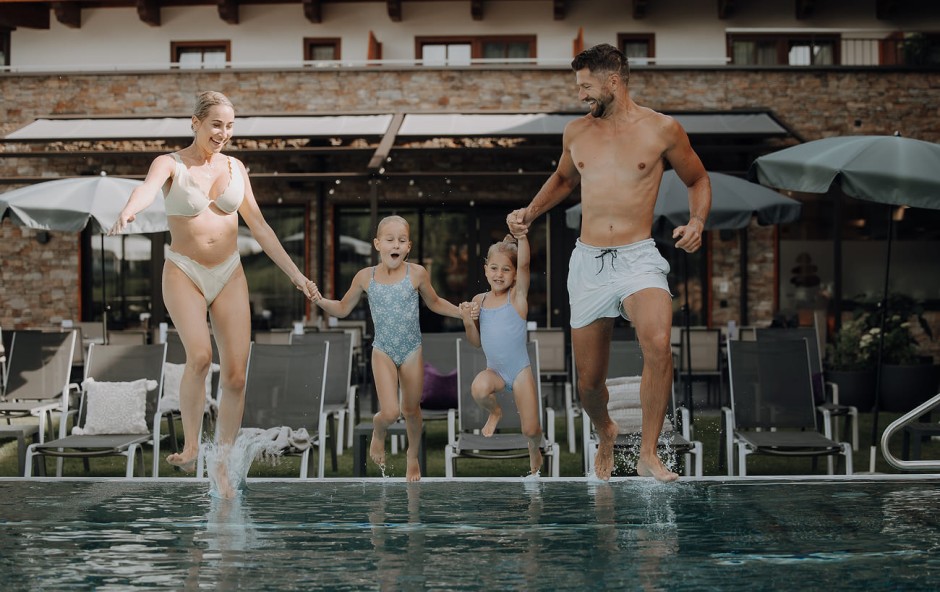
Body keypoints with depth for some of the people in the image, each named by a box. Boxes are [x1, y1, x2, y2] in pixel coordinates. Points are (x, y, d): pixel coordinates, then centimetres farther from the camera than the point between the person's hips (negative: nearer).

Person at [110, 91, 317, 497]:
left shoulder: (234, 167, 9)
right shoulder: (171, 164, -4)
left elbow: (258, 226, 14)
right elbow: (149, 186, -28)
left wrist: (294, 273, 12)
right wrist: (128, 212, -51)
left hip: (229, 275, 4)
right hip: (184, 273, -4)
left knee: (236, 373, -4)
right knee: (199, 356, -27)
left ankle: (222, 466, 8)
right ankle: (191, 444, -7)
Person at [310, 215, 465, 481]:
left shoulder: (417, 273, -9)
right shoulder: (365, 277, -8)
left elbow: (434, 303, 9)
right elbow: (342, 309, 6)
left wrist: (463, 312, -1)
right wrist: (321, 301, -12)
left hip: (412, 351, 1)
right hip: (383, 352, -1)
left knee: (411, 410, 14)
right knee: (390, 413, -14)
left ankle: (413, 456, 40)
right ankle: (378, 432, 23)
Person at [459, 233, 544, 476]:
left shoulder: (517, 296, -8)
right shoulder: (479, 300, 3)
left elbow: (524, 264, -26)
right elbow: (476, 342, 9)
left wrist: (521, 236, -39)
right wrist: (469, 322, -11)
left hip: (520, 370, -3)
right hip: (494, 370, 3)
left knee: (531, 430, -3)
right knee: (479, 388, -32)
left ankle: (535, 451, 34)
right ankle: (494, 412, 3)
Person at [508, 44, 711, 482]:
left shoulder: (661, 130, 0)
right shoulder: (576, 133, 10)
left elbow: (698, 181, 13)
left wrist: (697, 222, -5)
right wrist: (530, 213, 18)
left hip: (638, 258, -3)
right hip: (587, 262, 4)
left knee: (658, 343, -32)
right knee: (589, 380, 7)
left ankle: (648, 454, -22)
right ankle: (606, 434, 41)